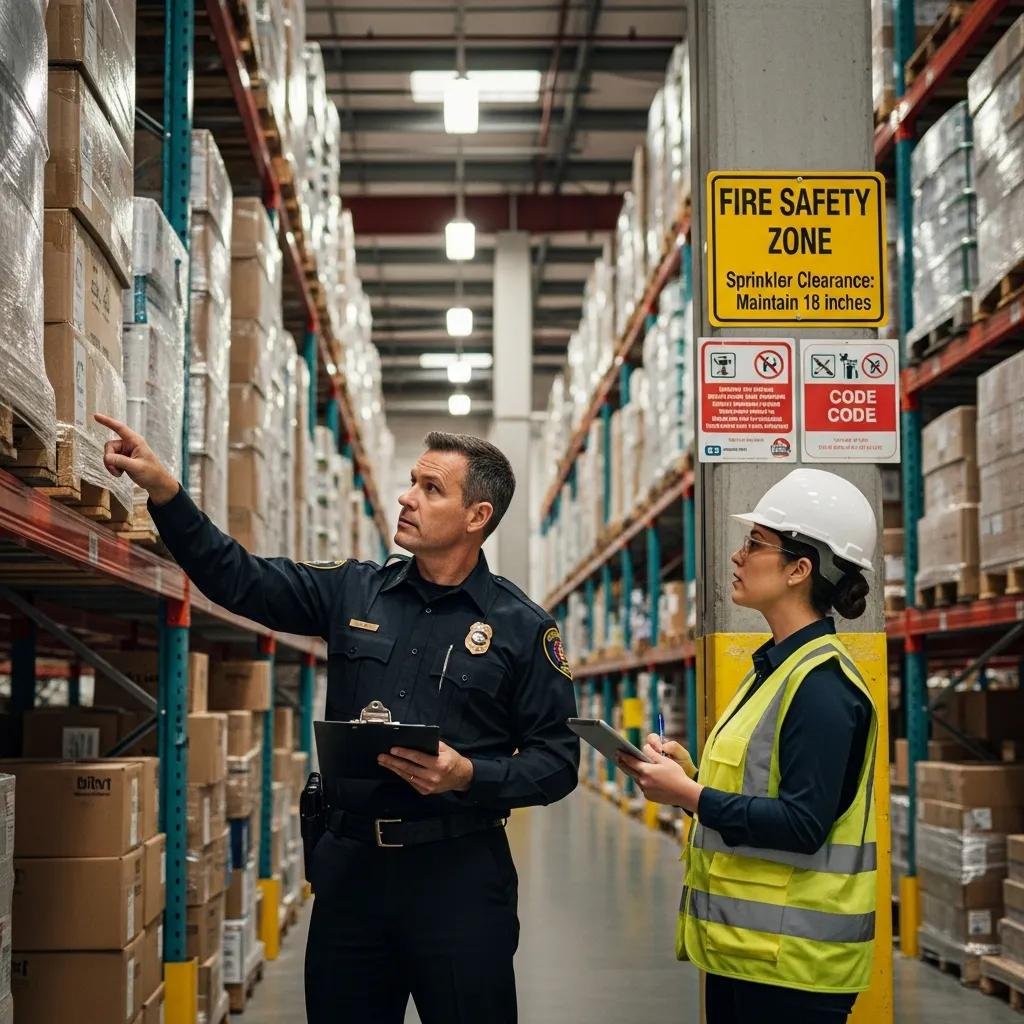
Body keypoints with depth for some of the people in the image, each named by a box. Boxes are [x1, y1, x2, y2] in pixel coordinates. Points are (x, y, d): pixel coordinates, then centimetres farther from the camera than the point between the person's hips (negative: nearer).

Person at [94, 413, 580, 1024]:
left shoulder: (523, 628, -2)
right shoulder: (354, 594, 8)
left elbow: (558, 761, -3)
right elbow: (237, 578, 5)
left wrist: (468, 776, -19)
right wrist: (165, 491, -6)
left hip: (457, 871, -3)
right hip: (351, 860, 4)